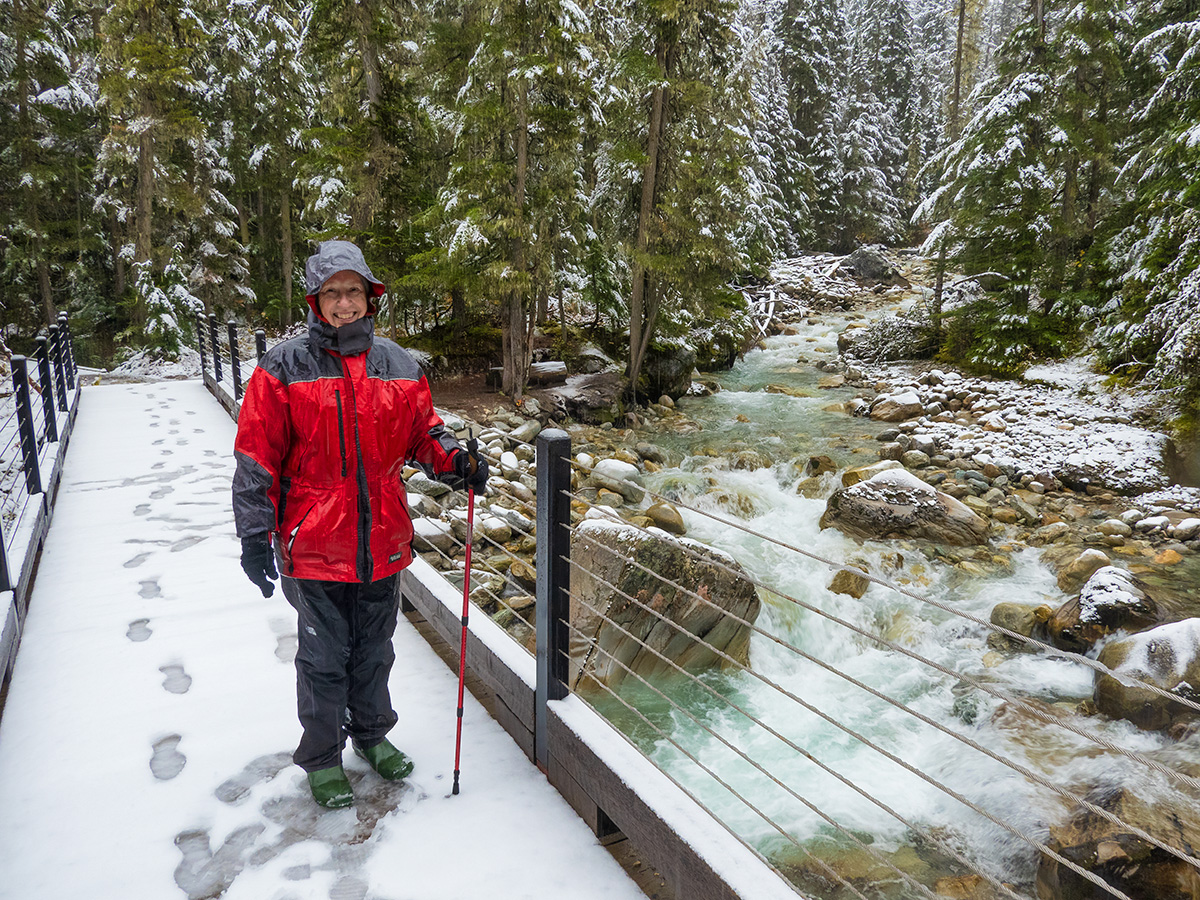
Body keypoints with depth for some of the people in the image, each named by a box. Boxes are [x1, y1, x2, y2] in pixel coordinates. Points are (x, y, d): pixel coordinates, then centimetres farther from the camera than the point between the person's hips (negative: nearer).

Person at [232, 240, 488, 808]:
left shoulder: (399, 366, 4)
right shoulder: (284, 368, -8)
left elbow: (422, 431, 14)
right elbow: (257, 458, -7)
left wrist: (455, 461, -6)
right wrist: (254, 536, -8)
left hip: (383, 541, 4)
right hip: (315, 545, -3)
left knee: (374, 649, 19)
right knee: (324, 658, 10)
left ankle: (372, 734, 42)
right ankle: (322, 757, 31)